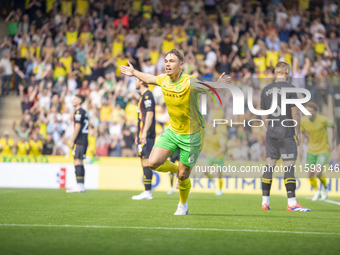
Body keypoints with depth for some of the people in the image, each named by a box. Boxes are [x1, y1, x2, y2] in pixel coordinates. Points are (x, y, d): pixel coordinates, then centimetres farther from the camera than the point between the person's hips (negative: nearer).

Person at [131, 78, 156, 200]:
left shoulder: (147, 95, -10)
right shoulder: (144, 96, 21)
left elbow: (150, 114, -19)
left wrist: (144, 133, -24)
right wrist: (138, 134, 28)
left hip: (146, 135, -10)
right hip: (143, 134, 10)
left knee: (146, 161, -11)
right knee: (144, 161, 9)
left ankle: (147, 192, -12)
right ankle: (147, 192, 9)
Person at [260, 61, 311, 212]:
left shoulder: (265, 90, 7)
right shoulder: (290, 89, -8)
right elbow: (295, 113, -9)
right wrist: (298, 132, 0)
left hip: (271, 133, 5)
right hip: (287, 133, -5)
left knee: (269, 166, 8)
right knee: (289, 167, -4)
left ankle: (265, 202, 9)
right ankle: (292, 203, -8)